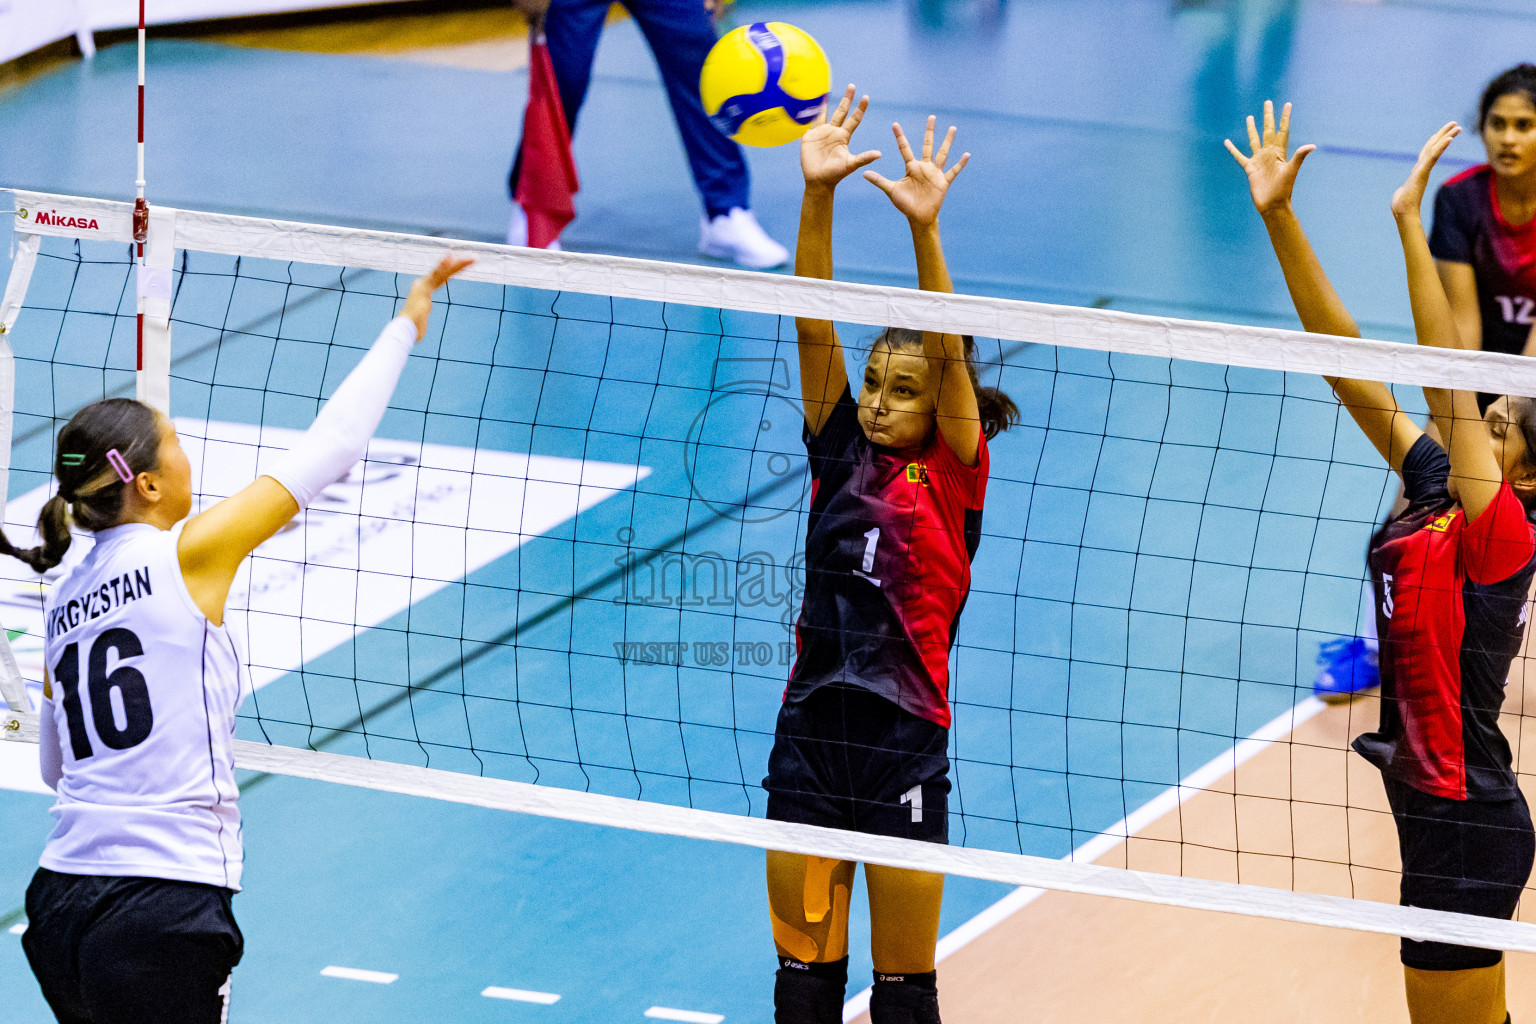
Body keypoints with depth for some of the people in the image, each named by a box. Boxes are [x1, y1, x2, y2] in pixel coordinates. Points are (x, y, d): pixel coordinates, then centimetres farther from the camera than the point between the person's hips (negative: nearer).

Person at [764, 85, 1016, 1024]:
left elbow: (948, 355, -17)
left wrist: (926, 228, -31)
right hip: (810, 735, 4)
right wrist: (817, 196, -16)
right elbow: (815, 324, -4)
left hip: (904, 747, -4)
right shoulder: (840, 454, 5)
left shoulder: (955, 474, -3)